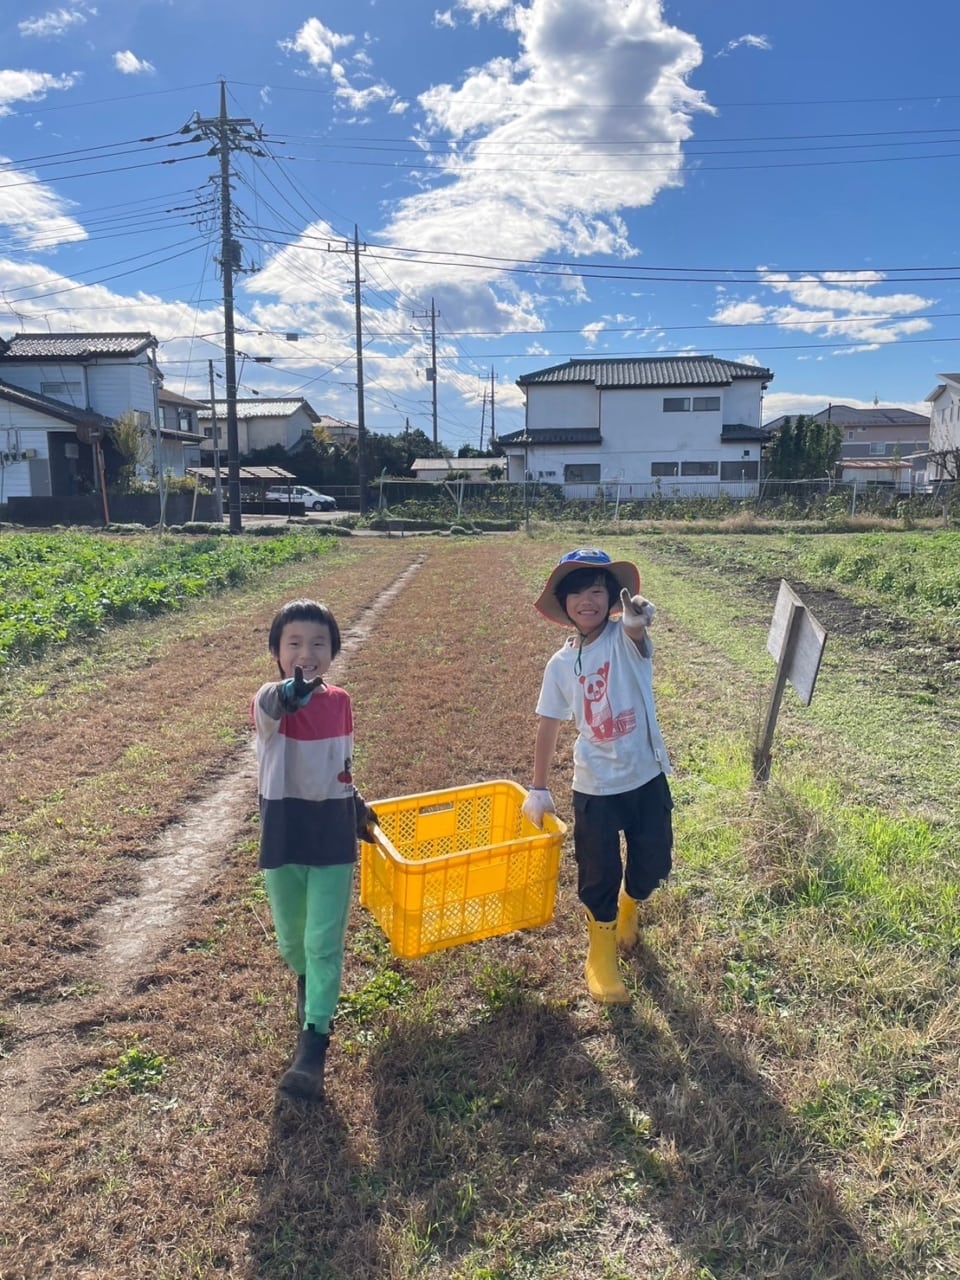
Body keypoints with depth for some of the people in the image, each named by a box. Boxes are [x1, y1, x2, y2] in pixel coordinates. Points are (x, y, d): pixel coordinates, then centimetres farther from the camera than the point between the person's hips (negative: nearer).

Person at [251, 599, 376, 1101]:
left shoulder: (339, 701, -3)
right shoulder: (269, 701, -17)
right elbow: (272, 705, -45)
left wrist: (355, 803, 15)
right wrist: (290, 692, -66)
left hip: (333, 833, 1)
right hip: (283, 833, -1)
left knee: (324, 941, 1)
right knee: (291, 936, 19)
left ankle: (313, 1043, 12)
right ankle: (306, 980, 51)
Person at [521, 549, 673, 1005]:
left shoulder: (625, 638, -12)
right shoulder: (561, 664, -5)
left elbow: (636, 631, -38)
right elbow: (548, 726, 3)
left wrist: (638, 619, -63)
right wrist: (538, 789, 4)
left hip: (646, 776, 0)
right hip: (595, 784, 1)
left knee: (653, 863, 14)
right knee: (599, 873, 7)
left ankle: (629, 906, 49)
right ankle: (601, 954, 33)